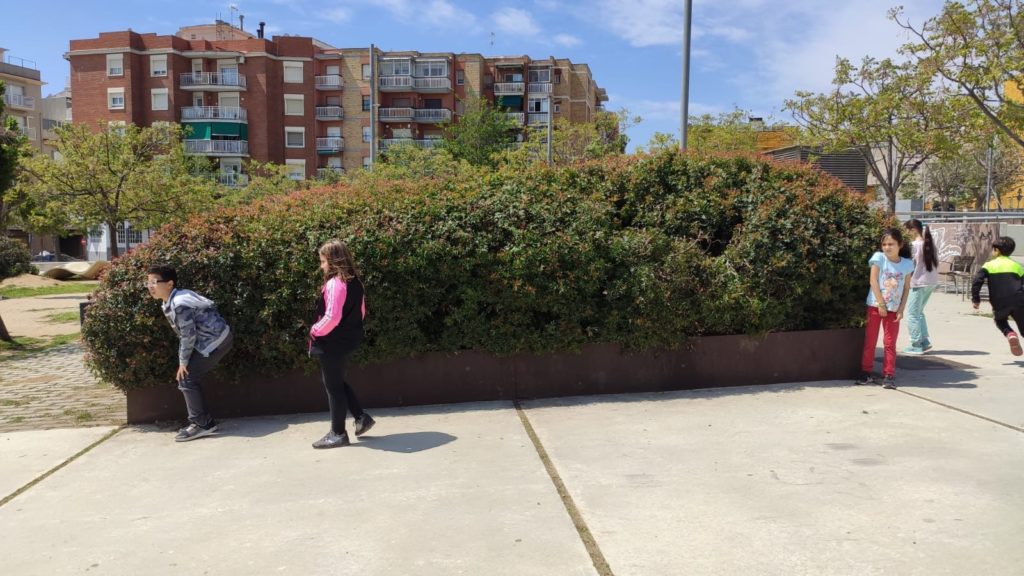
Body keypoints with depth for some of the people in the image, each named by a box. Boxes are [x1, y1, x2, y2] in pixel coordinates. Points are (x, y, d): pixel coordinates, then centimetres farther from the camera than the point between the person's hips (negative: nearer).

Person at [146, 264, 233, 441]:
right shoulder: (169, 304, 10)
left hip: (215, 341, -10)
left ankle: (201, 424, -1)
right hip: (216, 339, 10)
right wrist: (183, 361, 9)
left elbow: (188, 336, -20)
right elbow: (183, 335, 14)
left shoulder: (179, 304, -22)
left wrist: (183, 362, -10)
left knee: (186, 379, -7)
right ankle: (204, 422, 18)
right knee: (189, 377, 12)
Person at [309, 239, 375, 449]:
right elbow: (361, 311, 13)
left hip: (333, 343, -9)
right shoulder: (354, 281, 7)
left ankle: (338, 434, 12)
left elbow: (331, 317, -25)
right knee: (338, 383, 22)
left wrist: (315, 331, -11)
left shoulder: (335, 283, -20)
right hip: (348, 339, 9)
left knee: (333, 387, 2)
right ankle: (361, 417, 22)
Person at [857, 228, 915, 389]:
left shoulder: (907, 264, -1)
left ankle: (889, 376, 7)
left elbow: (906, 288, 3)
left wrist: (901, 309, -4)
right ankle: (866, 373, 15)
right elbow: (873, 281, -11)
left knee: (890, 343, 3)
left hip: (893, 309, 1)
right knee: (870, 341, 5)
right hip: (875, 305, -1)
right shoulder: (879, 257, -9)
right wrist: (881, 304, -13)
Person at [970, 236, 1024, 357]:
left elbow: (977, 281, -7)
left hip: (999, 304, -1)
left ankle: (1010, 334, -2)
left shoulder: (989, 265, 5)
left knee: (1000, 321, 25)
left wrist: (975, 299, 0)